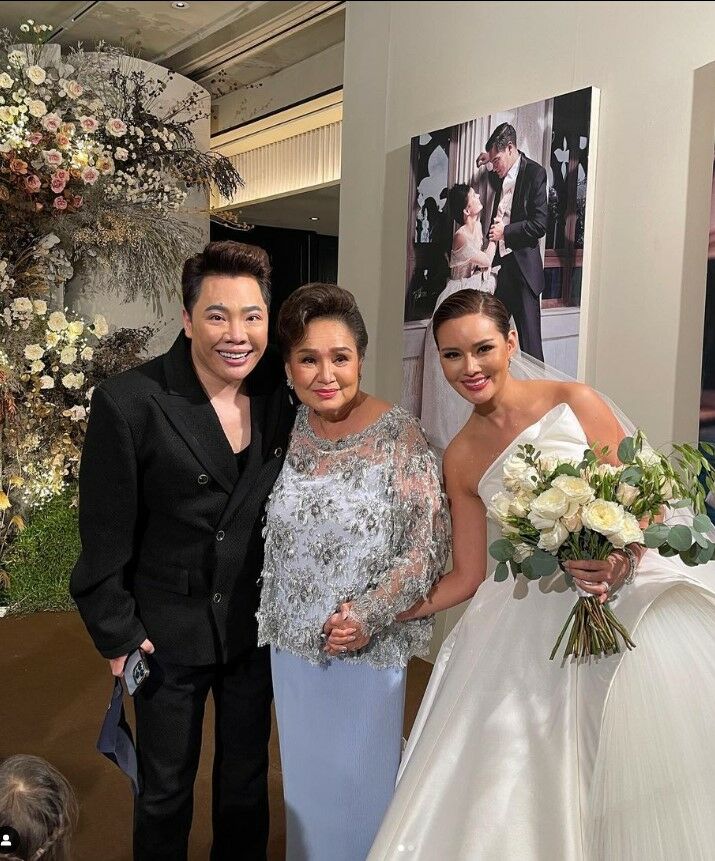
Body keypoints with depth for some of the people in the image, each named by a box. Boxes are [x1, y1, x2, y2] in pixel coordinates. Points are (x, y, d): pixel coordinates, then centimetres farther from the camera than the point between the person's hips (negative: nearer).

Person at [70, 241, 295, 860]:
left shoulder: (280, 398, -6)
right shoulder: (127, 403, -19)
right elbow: (105, 535, -13)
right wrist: (117, 634, -9)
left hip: (255, 628, 4)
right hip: (167, 634, -3)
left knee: (248, 783, 22)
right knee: (165, 792, 18)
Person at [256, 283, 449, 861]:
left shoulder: (398, 433, -15)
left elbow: (430, 539, -15)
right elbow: (264, 536, 9)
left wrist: (371, 615, -21)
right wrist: (268, 618, 8)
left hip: (370, 646, -4)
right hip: (291, 644, 4)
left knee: (363, 776, 15)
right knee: (305, 771, 22)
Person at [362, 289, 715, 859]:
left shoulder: (574, 403, -3)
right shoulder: (461, 458, 7)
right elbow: (466, 576, 8)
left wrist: (621, 558, -24)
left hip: (627, 595, -2)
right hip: (532, 628, 3)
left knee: (635, 779, -2)